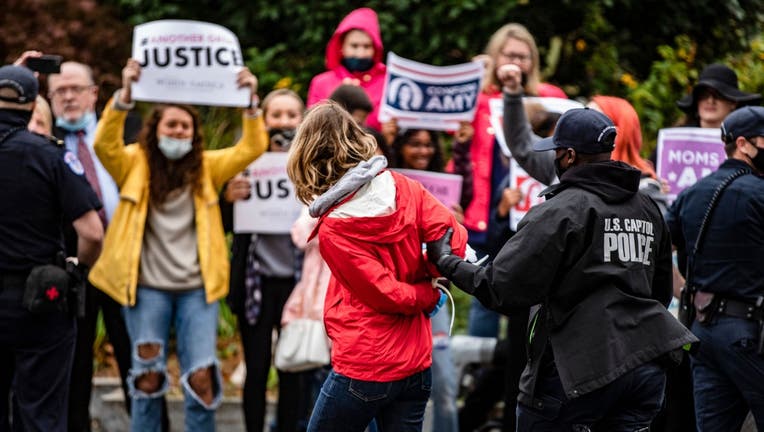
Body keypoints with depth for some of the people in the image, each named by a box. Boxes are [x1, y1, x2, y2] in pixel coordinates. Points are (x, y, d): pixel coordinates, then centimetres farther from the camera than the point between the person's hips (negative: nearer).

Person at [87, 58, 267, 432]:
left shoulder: (206, 167, 9)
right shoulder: (136, 165, 3)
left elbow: (251, 148, -1)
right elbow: (105, 145, -16)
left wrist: (250, 103, -18)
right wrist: (124, 96, -31)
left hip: (197, 288, 1)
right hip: (147, 286, -1)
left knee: (201, 378, -5)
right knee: (148, 376, -1)